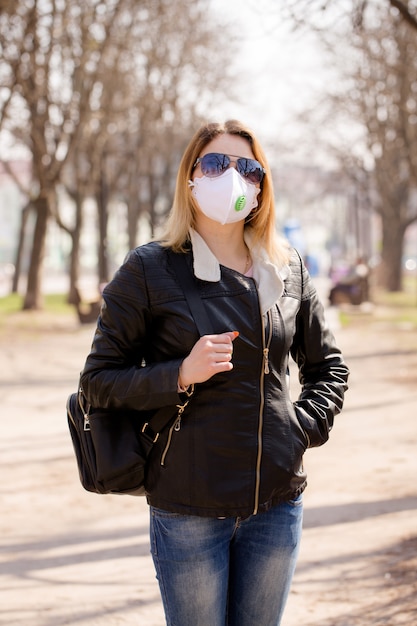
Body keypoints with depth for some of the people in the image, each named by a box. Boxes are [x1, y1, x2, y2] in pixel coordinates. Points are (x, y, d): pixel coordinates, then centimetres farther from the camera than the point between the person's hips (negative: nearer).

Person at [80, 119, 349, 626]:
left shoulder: (288, 270, 7)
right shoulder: (150, 269, -5)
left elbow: (327, 365, 18)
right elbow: (98, 380, -5)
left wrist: (305, 426, 2)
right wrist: (181, 374, -19)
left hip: (277, 502, 4)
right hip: (189, 507, -4)